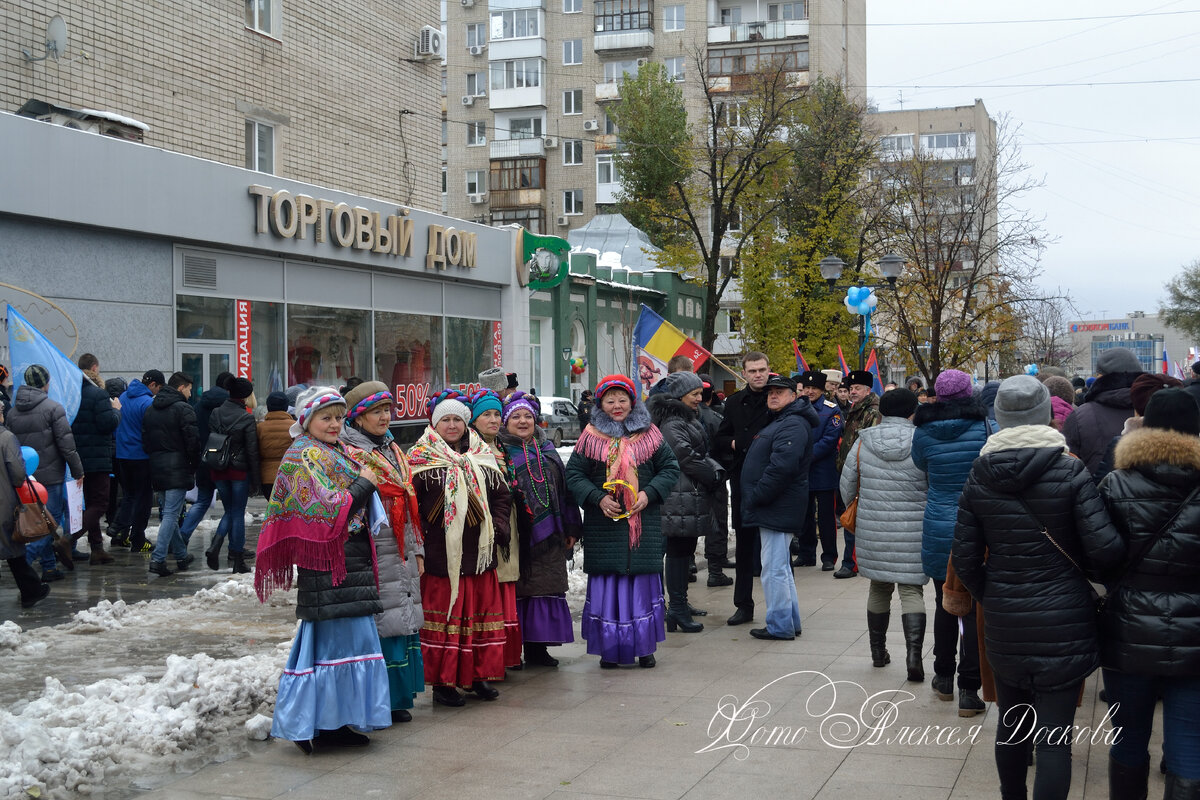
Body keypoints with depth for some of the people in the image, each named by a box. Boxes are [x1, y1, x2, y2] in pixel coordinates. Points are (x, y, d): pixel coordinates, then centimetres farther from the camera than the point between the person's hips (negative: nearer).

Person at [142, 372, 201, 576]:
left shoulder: (150, 410, 13)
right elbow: (193, 441, -15)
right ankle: (158, 559, -16)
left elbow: (145, 440, 14)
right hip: (178, 469, -8)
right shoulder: (183, 409, -10)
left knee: (169, 512, 17)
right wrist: (194, 465, -3)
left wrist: (155, 458, 18)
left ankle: (181, 555, 26)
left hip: (157, 467, 8)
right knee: (171, 515, -8)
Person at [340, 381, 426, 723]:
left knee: (404, 624, 9)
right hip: (372, 557, -8)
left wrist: (417, 550, 18)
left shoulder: (394, 452, 18)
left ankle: (397, 698, 19)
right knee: (380, 627, -7)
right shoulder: (346, 454, -7)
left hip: (402, 556, 8)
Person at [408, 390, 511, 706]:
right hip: (440, 556, -5)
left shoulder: (483, 457, 11)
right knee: (442, 617, 0)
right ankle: (442, 682, 8)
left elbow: (502, 496, 15)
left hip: (479, 553, 5)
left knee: (482, 614, 10)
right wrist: (421, 536, -13)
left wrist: (498, 528, 3)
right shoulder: (421, 460, -3)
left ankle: (479, 675, 22)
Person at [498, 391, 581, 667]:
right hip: (518, 536, -5)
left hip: (548, 535, 5)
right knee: (517, 590, -3)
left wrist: (570, 529, 12)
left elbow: (564, 489, 16)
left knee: (545, 589, 7)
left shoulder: (547, 450, 15)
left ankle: (537, 648, 15)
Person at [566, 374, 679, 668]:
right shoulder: (591, 437, 3)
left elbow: (670, 468, 8)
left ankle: (645, 647, 15)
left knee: (644, 582, 3)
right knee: (607, 585, -1)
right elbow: (574, 474, 2)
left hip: (644, 523, 1)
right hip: (603, 524, -1)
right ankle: (610, 649, 9)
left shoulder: (649, 435, 6)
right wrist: (598, 498, -13)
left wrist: (649, 493, -8)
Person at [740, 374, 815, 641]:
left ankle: (780, 626, 1)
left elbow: (781, 468, -27)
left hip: (778, 509, -11)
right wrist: (755, 498, 17)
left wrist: (756, 497, -20)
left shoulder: (793, 425, -17)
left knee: (774, 569, -6)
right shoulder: (780, 421, 18)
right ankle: (790, 622, 26)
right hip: (774, 508, 11)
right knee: (781, 568, 17)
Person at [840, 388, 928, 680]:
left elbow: (847, 488, 5)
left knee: (879, 587, 17)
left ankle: (878, 651, 27)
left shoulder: (863, 443, -2)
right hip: (913, 532, -2)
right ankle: (913, 652, -14)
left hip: (872, 530, 2)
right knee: (910, 590, 2)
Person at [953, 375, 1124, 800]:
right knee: (1054, 736, 0)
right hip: (1063, 621, -4)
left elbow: (965, 558, 0)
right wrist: (1097, 574, 5)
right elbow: (1105, 548, -17)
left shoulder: (978, 477, -1)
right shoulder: (1070, 470, -11)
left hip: (1003, 623, 4)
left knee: (1011, 723, 21)